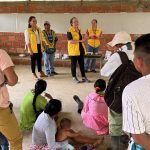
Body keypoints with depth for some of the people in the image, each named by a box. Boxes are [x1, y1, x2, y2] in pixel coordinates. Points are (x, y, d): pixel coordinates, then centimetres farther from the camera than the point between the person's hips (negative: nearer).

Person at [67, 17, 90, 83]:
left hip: (81, 49, 7)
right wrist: (80, 41, -24)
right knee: (74, 64, 2)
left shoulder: (79, 30, 14)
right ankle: (74, 77, 12)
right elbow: (70, 41, -21)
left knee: (82, 63, 10)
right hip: (73, 50, -7)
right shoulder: (70, 31, -11)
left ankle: (83, 77, 16)